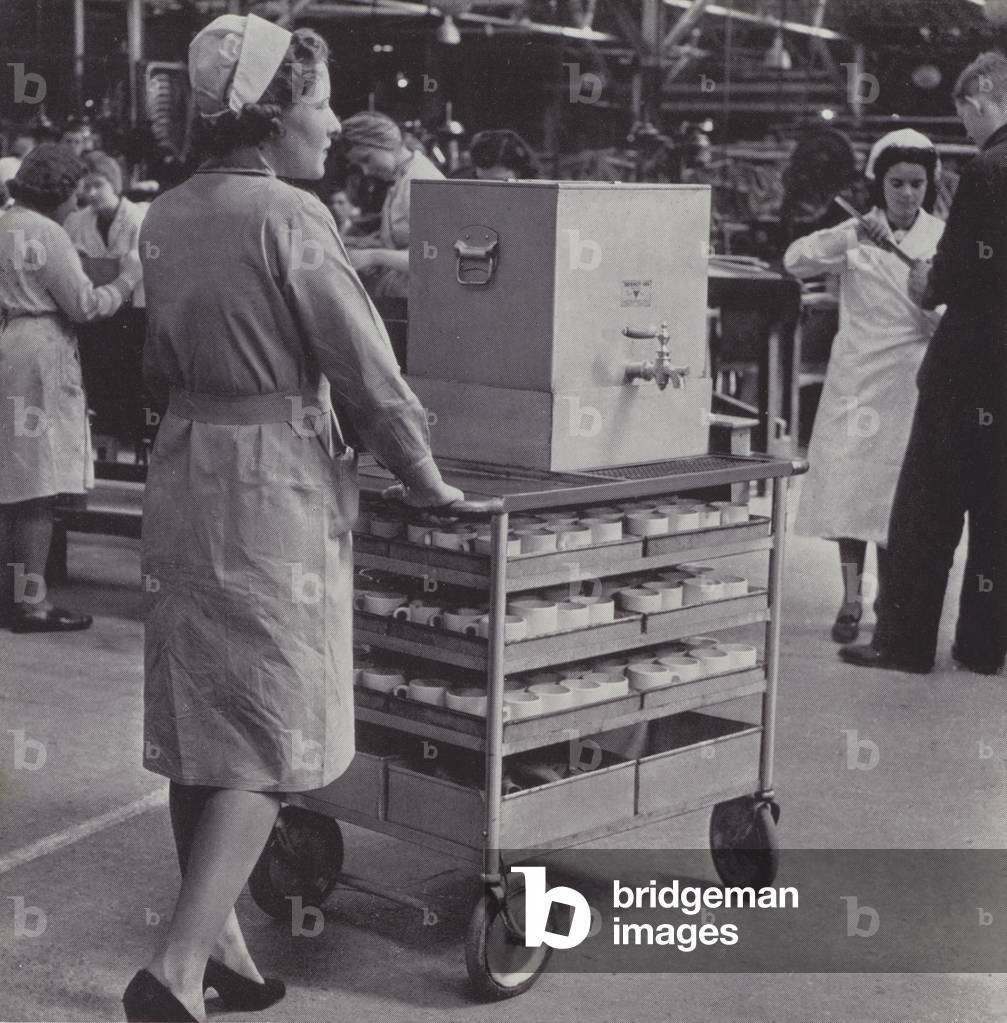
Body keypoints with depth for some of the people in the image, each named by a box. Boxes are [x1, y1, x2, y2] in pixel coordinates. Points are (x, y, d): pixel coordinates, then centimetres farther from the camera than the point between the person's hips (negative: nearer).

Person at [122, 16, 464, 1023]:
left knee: (196, 724, 13)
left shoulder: (164, 219, 8)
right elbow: (365, 367, -13)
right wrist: (423, 478, 0)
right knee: (267, 739, -1)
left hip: (179, 472, 8)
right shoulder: (288, 217, -15)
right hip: (276, 485, -8)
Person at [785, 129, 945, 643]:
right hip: (857, 374, 0)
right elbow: (796, 259, -15)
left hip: (910, 381, 0)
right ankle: (851, 597, 7)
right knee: (848, 484, -1)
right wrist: (853, 235, -28)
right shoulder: (857, 233, 2)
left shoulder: (941, 238, 3)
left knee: (895, 490, 5)